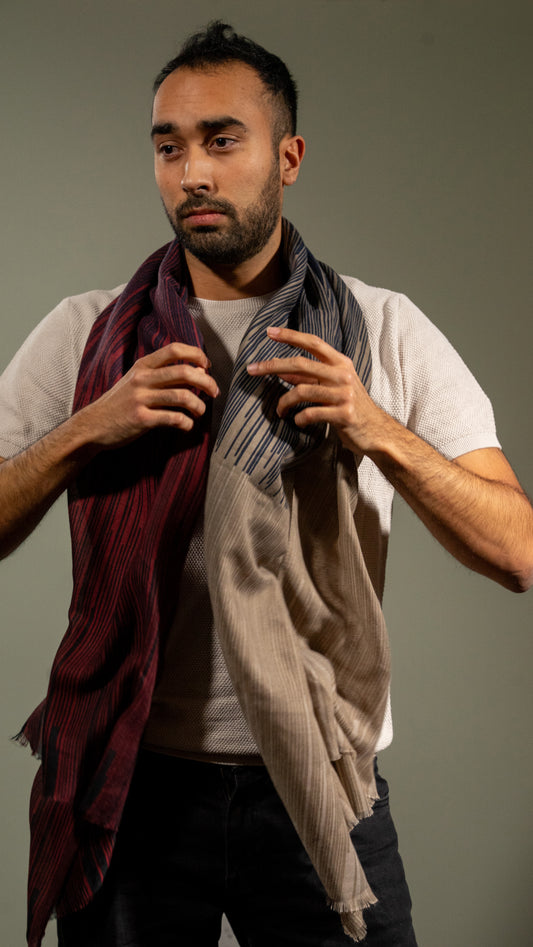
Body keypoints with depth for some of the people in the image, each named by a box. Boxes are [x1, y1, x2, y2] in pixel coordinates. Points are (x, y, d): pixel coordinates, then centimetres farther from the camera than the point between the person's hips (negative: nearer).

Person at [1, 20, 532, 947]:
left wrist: (380, 434, -18)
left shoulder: (388, 333, 1)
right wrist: (89, 430, -14)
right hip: (130, 780, 1)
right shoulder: (83, 335, 2)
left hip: (320, 786, 0)